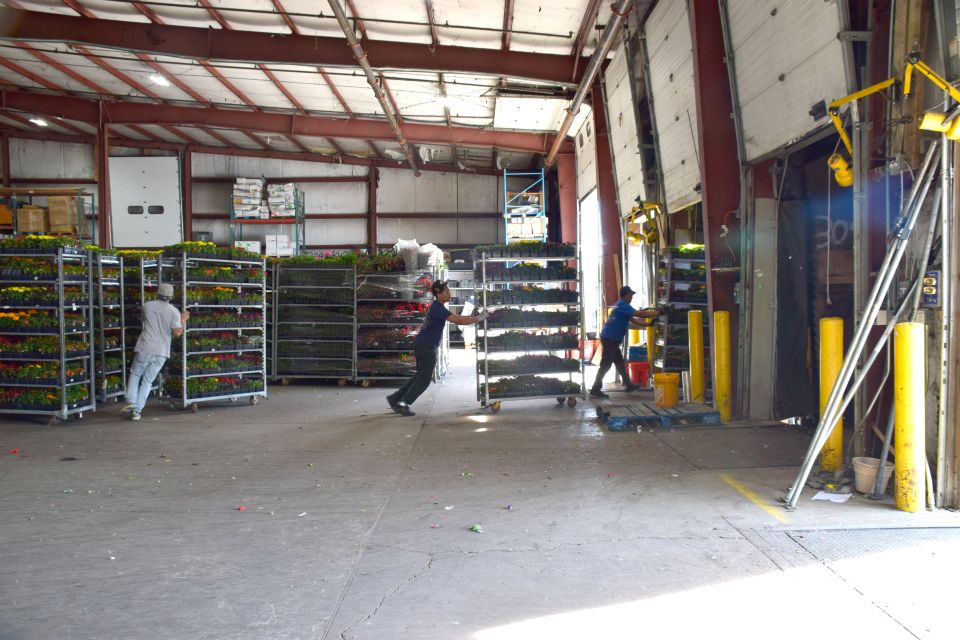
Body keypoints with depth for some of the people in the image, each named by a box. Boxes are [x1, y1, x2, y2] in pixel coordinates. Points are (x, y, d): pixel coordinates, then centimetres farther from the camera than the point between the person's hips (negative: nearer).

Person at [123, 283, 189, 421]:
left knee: (135, 374, 21)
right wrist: (183, 320, 11)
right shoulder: (174, 311, -4)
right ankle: (137, 410, 4)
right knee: (147, 381, 8)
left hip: (144, 348, 0)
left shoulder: (147, 306, 3)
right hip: (161, 352, 0)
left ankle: (131, 401, 5)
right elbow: (176, 333, -5)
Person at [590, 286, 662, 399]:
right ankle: (595, 390, -9)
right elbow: (639, 314, -17)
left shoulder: (621, 305, 18)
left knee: (620, 362, 18)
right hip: (609, 339, -10)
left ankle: (628, 384, 29)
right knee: (605, 365, -9)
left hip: (611, 339, 10)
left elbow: (632, 320, 20)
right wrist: (656, 313, -7)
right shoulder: (622, 305, -13)